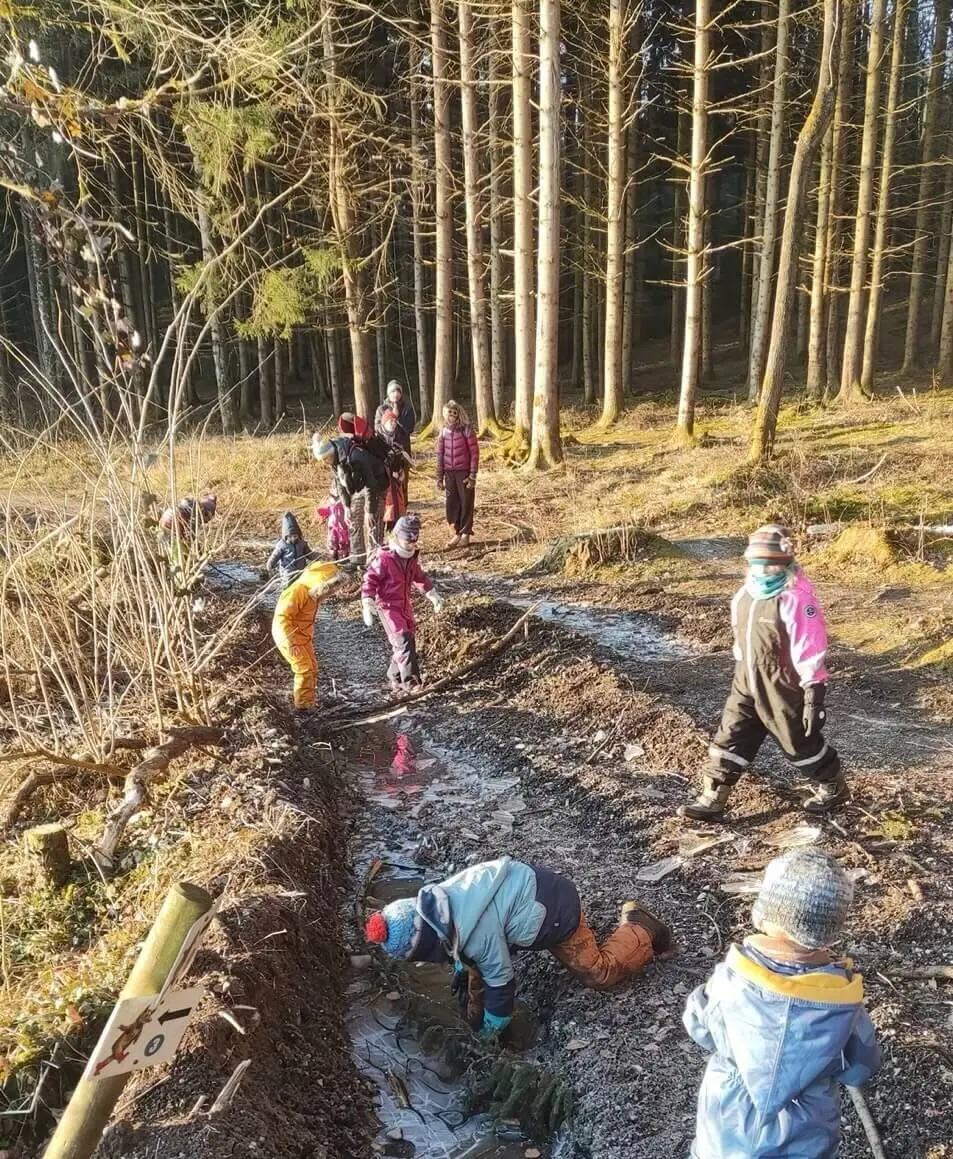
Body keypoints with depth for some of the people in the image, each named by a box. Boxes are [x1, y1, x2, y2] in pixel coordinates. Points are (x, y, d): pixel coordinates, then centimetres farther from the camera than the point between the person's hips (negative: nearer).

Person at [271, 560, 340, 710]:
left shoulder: (313, 592, 2)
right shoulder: (297, 592, -28)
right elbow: (282, 617, -31)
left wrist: (309, 637, 19)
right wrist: (291, 643, -33)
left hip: (302, 637, 10)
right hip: (288, 636, -10)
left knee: (312, 668, 15)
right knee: (305, 669, -7)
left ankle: (308, 702, 29)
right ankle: (303, 705, 5)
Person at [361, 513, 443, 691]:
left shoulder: (412, 558, 5)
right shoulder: (384, 558, -18)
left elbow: (419, 576, 23)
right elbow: (370, 580, -16)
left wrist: (432, 594, 26)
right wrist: (367, 605, -24)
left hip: (406, 605, 8)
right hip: (388, 606, -8)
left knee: (405, 642, 13)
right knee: (404, 641, -19)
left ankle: (395, 678, 30)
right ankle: (410, 681, -20)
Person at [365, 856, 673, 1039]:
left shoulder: (477, 934, -36)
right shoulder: (438, 900, -12)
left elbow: (501, 981, -20)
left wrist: (488, 1034, -4)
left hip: (556, 912, -8)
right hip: (533, 884, 8)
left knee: (599, 972, 5)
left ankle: (641, 932, 27)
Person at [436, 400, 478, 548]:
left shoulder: (466, 430, -8)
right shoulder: (444, 432, 6)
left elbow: (475, 453, -8)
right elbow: (440, 455, 11)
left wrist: (473, 475, -12)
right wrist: (439, 476, 8)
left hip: (464, 471, -4)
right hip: (449, 473, 4)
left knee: (466, 502, 2)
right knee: (452, 503, 7)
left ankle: (465, 534, 11)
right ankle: (457, 533, 18)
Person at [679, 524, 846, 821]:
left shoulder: (796, 598, -22)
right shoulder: (746, 594, 4)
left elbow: (810, 651, -21)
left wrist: (814, 696, -21)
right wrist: (740, 674, 22)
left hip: (784, 687, -7)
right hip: (748, 684, 7)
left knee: (801, 742, 11)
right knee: (729, 738, 6)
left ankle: (833, 787, 37)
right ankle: (712, 800, 14)